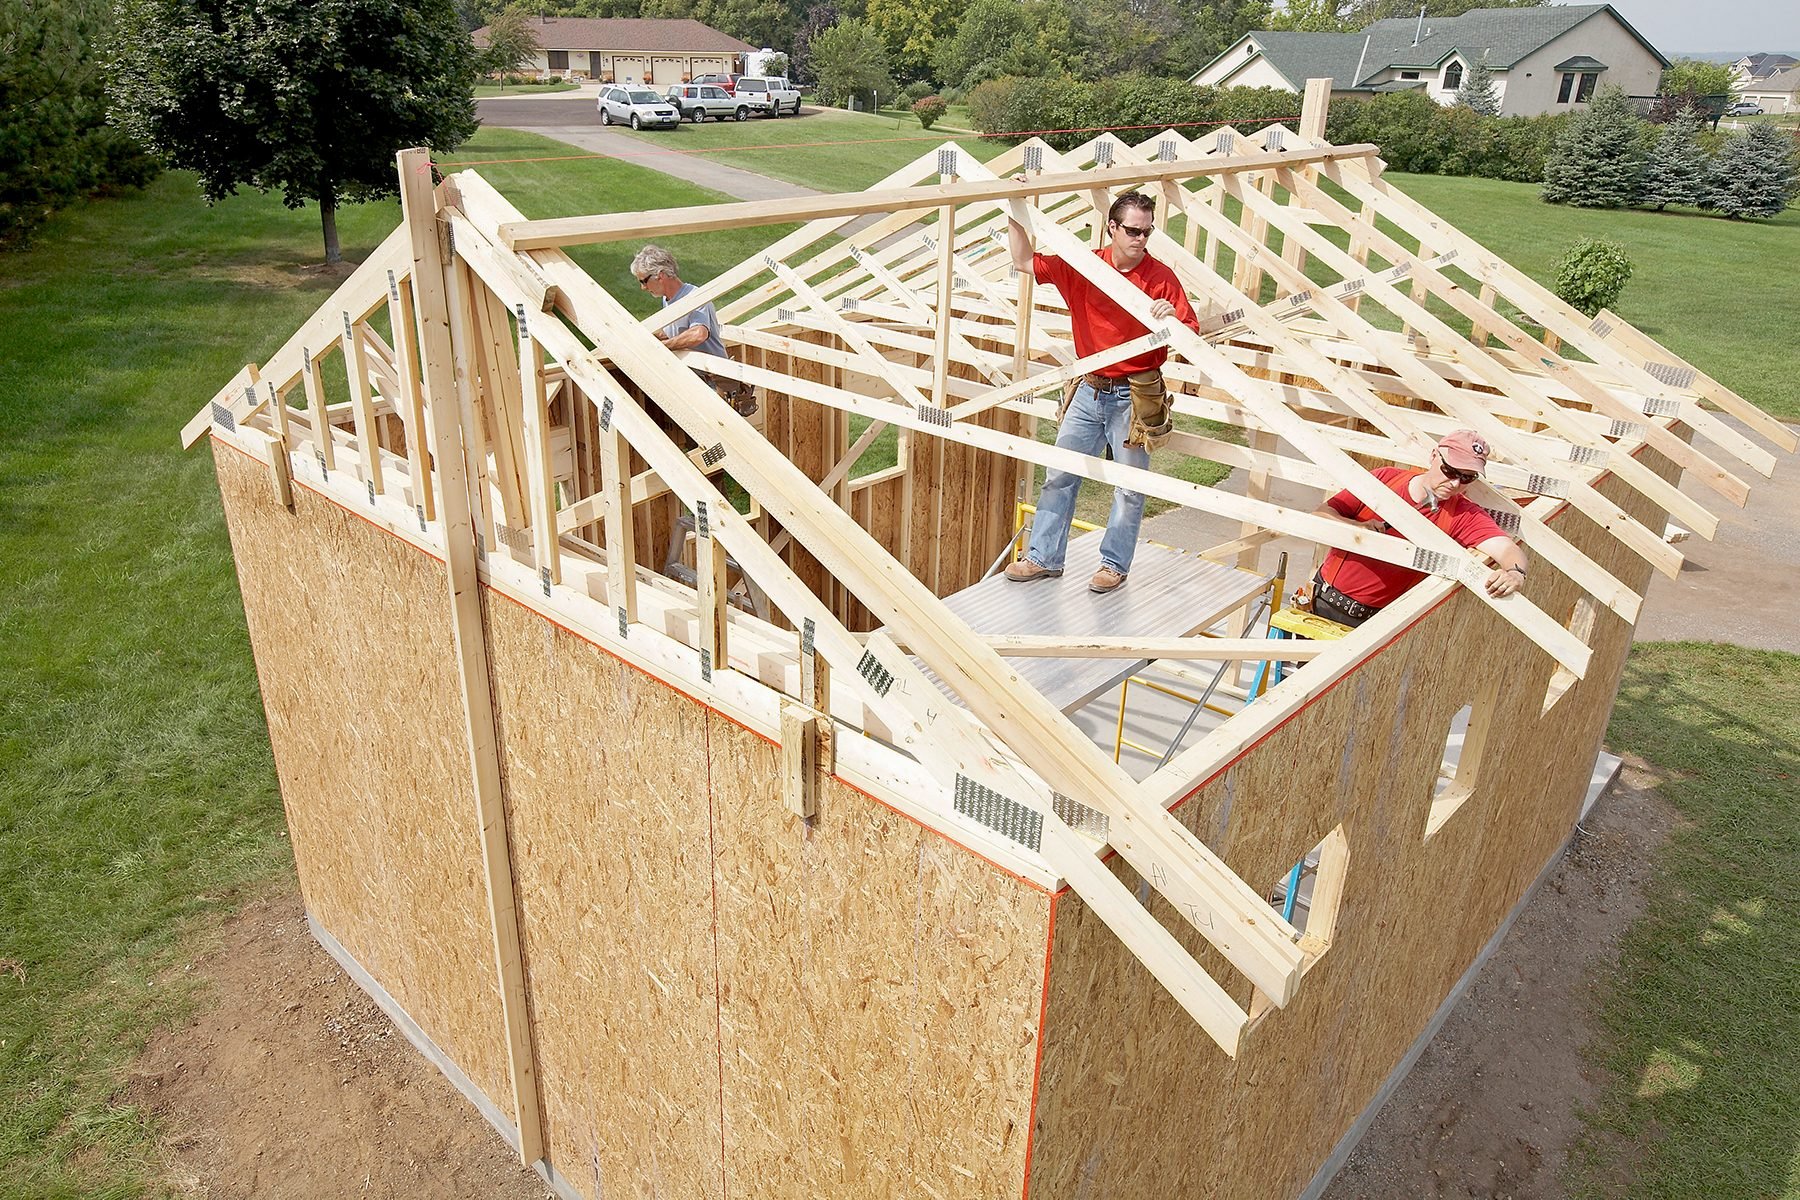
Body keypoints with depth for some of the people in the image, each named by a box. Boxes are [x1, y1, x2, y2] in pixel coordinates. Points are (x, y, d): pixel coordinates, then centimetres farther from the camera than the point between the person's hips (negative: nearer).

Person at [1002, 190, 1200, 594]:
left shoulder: (1161, 278, -9)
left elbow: (1191, 336, -11)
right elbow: (1024, 262, 4)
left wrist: (1171, 319, -32)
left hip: (1135, 397, -3)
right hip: (1089, 391, 4)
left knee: (1130, 488, 4)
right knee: (1060, 476, 8)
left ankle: (1114, 564, 18)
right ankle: (1044, 558, 18)